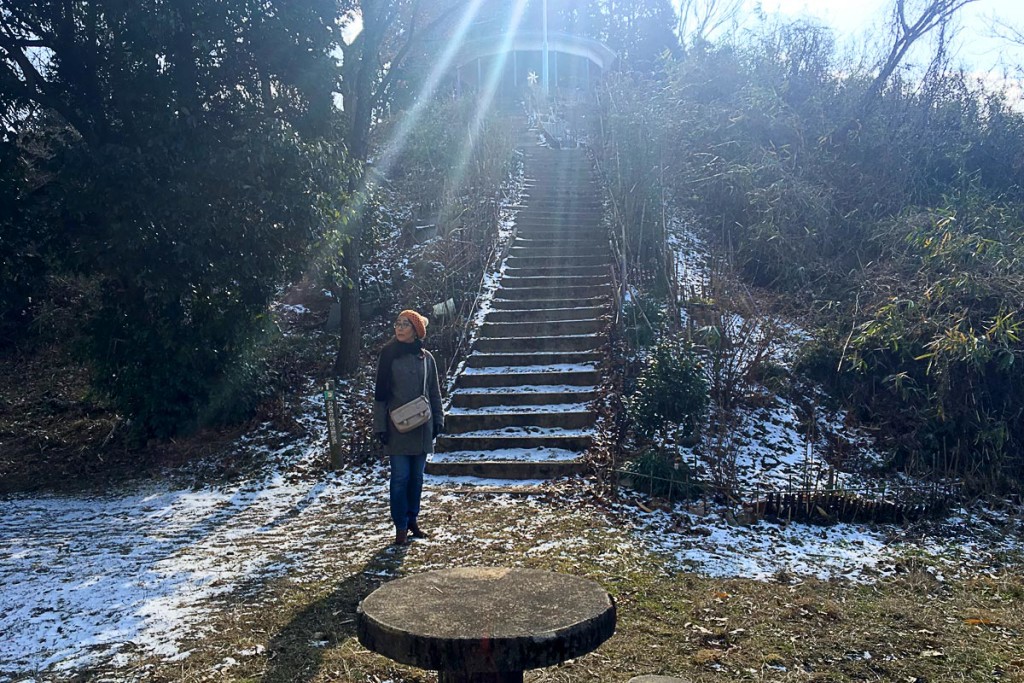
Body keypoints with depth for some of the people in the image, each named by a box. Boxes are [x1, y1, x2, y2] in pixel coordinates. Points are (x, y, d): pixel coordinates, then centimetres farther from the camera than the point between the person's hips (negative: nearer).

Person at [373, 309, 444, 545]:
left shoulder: (426, 358, 5)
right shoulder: (389, 355, -2)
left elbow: (434, 392, 12)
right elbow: (380, 392, -2)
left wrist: (438, 420, 7)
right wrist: (380, 426, -5)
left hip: (421, 427, 3)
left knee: (417, 476, 11)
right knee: (400, 477, -2)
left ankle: (412, 520, 24)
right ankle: (401, 527, 7)